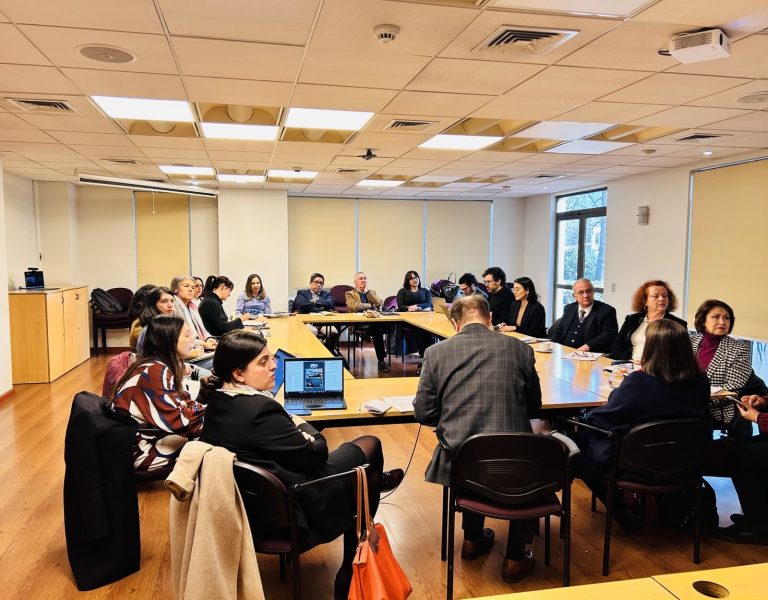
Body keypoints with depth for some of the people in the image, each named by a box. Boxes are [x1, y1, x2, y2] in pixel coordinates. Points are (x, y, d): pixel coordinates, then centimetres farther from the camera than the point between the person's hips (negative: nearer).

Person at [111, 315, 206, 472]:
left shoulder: (160, 365, 5)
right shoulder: (155, 372, -24)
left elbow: (181, 403, 6)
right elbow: (176, 421, -26)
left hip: (150, 434, 9)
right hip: (141, 450, -9)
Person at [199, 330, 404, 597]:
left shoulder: (216, 401, -4)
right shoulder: (260, 409, -31)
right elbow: (316, 454, -20)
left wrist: (293, 427, -6)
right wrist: (304, 426, -2)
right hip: (297, 510, -8)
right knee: (369, 445, 13)